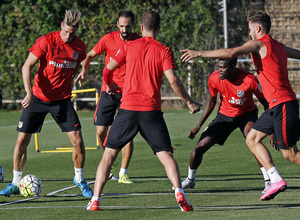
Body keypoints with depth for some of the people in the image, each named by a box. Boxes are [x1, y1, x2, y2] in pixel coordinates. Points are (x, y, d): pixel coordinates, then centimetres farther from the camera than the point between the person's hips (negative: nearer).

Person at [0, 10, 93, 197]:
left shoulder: (80, 47, -3)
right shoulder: (46, 41, -14)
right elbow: (27, 66, -14)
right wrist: (29, 92, -24)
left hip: (62, 100, 2)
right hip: (38, 97, -2)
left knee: (77, 140, -9)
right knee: (22, 140, -3)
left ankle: (80, 179, 13)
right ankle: (16, 183, 13)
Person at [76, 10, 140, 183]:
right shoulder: (109, 39, -2)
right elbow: (91, 54, 10)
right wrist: (84, 70, -8)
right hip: (109, 91, 1)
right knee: (101, 131, -2)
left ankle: (123, 173, -1)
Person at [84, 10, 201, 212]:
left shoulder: (130, 47, 7)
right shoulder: (163, 51, 1)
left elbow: (107, 70, 11)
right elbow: (173, 80, -7)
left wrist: (110, 85, 32)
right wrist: (189, 101, 5)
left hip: (128, 107, 1)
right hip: (151, 110, -1)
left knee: (109, 153, 10)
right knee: (165, 154, 1)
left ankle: (95, 200, 3)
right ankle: (179, 193, -21)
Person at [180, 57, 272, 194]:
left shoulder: (249, 80, -29)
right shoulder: (214, 79, -20)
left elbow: (265, 103, -15)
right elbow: (211, 102, 1)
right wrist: (198, 127, 2)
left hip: (247, 114, -3)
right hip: (225, 115, 3)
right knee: (199, 148, -5)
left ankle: (268, 181, -23)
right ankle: (190, 179, 25)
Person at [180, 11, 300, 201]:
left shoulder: (259, 44, -9)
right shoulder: (279, 46, 16)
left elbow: (231, 53, -23)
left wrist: (199, 53, -18)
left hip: (283, 103, -10)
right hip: (277, 105, 10)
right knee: (252, 139, 12)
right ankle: (277, 181, 6)